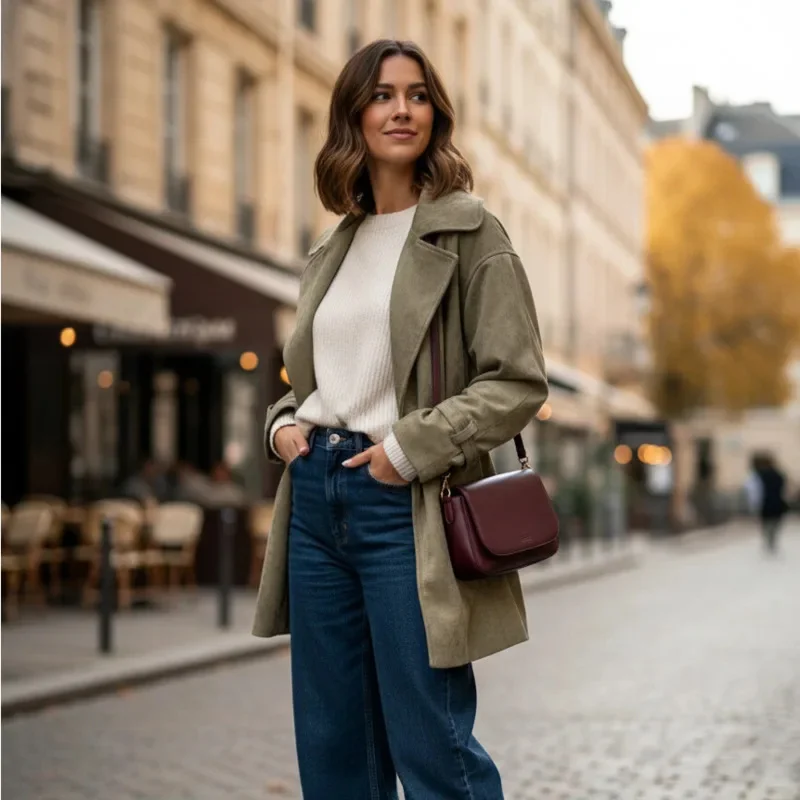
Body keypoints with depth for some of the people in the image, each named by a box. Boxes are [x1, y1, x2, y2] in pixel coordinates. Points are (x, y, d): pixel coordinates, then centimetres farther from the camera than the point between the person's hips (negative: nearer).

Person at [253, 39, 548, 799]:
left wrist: (412, 447, -16)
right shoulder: (332, 249, 15)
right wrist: (284, 424, 4)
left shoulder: (468, 232, -2)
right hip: (316, 500, 6)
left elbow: (518, 382, -8)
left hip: (405, 505, -6)